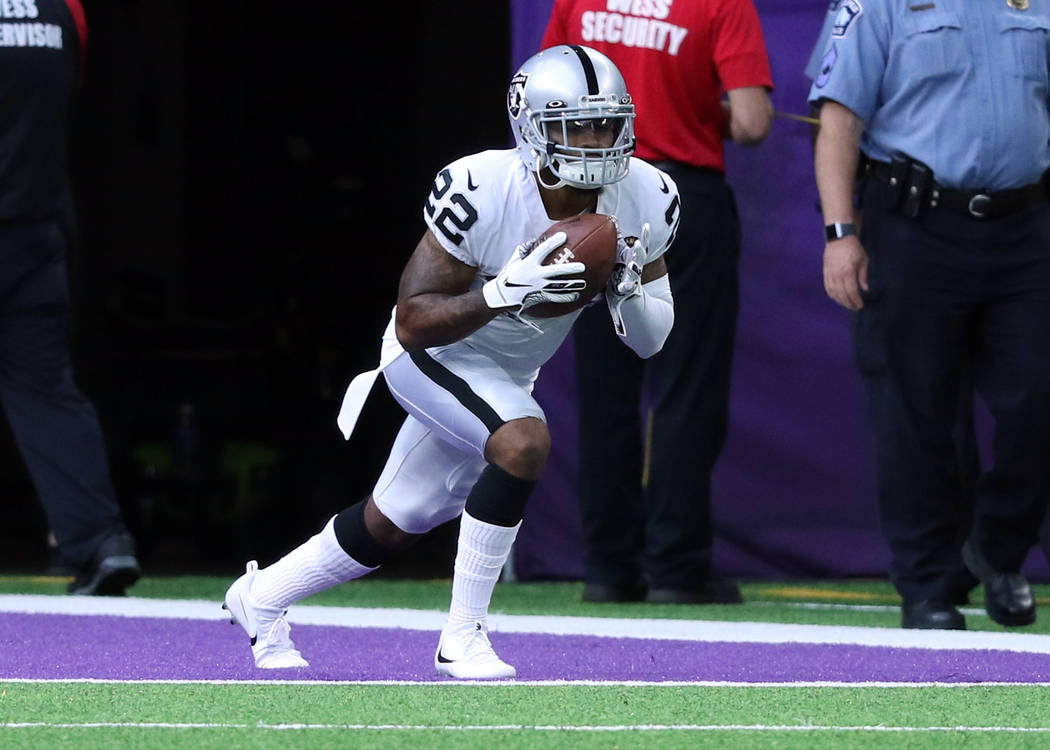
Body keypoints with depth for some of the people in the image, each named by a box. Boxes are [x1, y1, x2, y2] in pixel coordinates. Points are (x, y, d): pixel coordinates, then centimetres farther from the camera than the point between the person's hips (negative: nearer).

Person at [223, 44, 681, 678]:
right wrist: (505, 292, -44)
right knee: (524, 441, -32)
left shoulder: (644, 201, -16)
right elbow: (415, 321, -29)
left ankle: (263, 597, 42)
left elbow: (652, 339, -6)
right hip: (434, 352, -6)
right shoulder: (480, 193, -33)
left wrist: (629, 289, -28)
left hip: (506, 376, 6)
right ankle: (462, 637, -21)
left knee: (392, 526, 17)